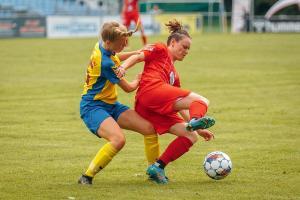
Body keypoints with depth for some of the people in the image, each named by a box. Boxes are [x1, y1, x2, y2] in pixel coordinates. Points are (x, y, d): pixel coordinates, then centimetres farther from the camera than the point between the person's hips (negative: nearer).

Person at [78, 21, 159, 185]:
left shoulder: (101, 46, 0)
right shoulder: (105, 63, -26)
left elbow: (115, 57, 29)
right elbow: (128, 88, -11)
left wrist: (138, 53, 16)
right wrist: (139, 80, 11)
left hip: (110, 104, 9)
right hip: (93, 107, -9)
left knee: (149, 128, -5)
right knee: (118, 139, -34)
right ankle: (86, 177, -20)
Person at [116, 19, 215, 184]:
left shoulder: (174, 75, 37)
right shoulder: (160, 50, 17)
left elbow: (181, 106, 35)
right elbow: (137, 57, 1)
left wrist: (199, 129, 31)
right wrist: (123, 68, -20)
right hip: (151, 90, -8)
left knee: (191, 136, 0)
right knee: (202, 101, -14)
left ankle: (158, 166, -10)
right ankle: (197, 119, -50)